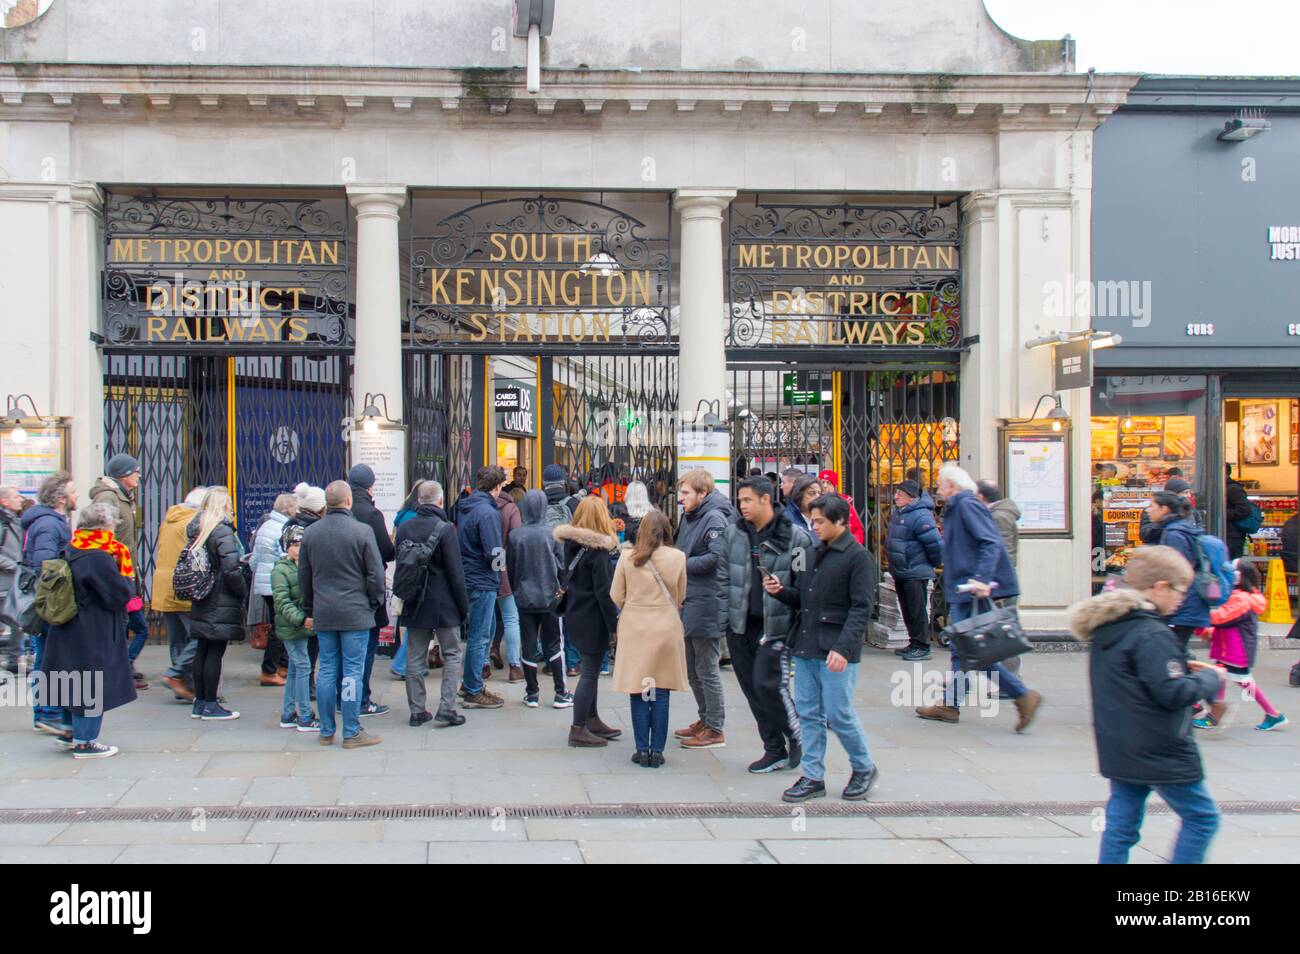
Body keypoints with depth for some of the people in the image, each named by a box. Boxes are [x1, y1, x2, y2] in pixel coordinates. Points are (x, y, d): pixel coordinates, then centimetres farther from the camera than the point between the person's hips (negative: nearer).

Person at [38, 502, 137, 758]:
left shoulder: (72, 552, 6)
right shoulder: (98, 559, -22)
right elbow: (120, 594, -20)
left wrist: (120, 578, 7)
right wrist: (128, 579, -1)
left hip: (71, 630, 9)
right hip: (94, 636, -9)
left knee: (75, 682, 20)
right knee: (93, 687, 0)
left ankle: (71, 731, 33)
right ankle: (84, 742, 6)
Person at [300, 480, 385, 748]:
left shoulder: (310, 533, 5)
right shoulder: (362, 531, -10)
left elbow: (304, 576, 12)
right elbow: (376, 574, -9)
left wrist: (309, 610, 21)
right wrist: (374, 603, 7)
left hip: (323, 615, 5)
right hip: (355, 613, -5)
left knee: (327, 670, 11)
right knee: (352, 672, 0)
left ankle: (326, 731, 17)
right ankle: (352, 733, 4)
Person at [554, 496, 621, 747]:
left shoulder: (570, 543, 4)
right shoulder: (597, 549, -18)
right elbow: (603, 591, -18)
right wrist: (614, 624, -13)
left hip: (574, 615, 8)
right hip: (592, 619, -8)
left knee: (588, 671, 18)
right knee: (590, 674, -1)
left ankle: (592, 721, 28)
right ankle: (578, 730, 2)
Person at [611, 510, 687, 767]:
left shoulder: (627, 557, -6)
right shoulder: (677, 557, -6)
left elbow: (616, 596, 1)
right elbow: (680, 597, 6)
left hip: (634, 628, 0)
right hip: (667, 628, 0)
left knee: (638, 691, 7)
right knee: (661, 692, 7)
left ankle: (642, 750, 8)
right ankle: (657, 751, 8)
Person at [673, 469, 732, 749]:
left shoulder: (714, 518, -15)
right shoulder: (689, 516, 14)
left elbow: (717, 557, -26)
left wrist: (682, 563, -17)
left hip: (706, 605, -10)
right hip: (688, 603, 10)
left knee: (707, 670, -1)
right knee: (692, 668, 19)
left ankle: (715, 729, 9)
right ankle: (704, 719, 32)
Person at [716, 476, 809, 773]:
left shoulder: (794, 538, -8)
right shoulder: (733, 533, 6)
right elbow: (724, 578, 10)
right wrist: (723, 621, 5)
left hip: (775, 625, -5)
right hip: (740, 626, 5)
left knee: (769, 685, -11)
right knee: (752, 689, 9)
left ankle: (797, 738, 14)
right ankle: (775, 750, 22)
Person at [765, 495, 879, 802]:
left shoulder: (858, 557, -8)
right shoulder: (815, 554, 15)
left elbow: (861, 609, -13)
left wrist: (844, 648, -21)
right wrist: (780, 591, 0)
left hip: (835, 651, -7)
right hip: (806, 647, 7)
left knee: (838, 714, -2)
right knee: (808, 713, 8)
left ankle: (863, 768, 19)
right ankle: (812, 777, 16)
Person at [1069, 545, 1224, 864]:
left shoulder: (1107, 627, 8)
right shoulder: (1152, 635, -20)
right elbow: (1173, 693, -22)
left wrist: (1181, 668, 12)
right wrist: (1209, 678, -6)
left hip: (1118, 750, 9)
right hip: (1161, 753, -8)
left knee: (1121, 823, 11)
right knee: (1201, 817, 6)